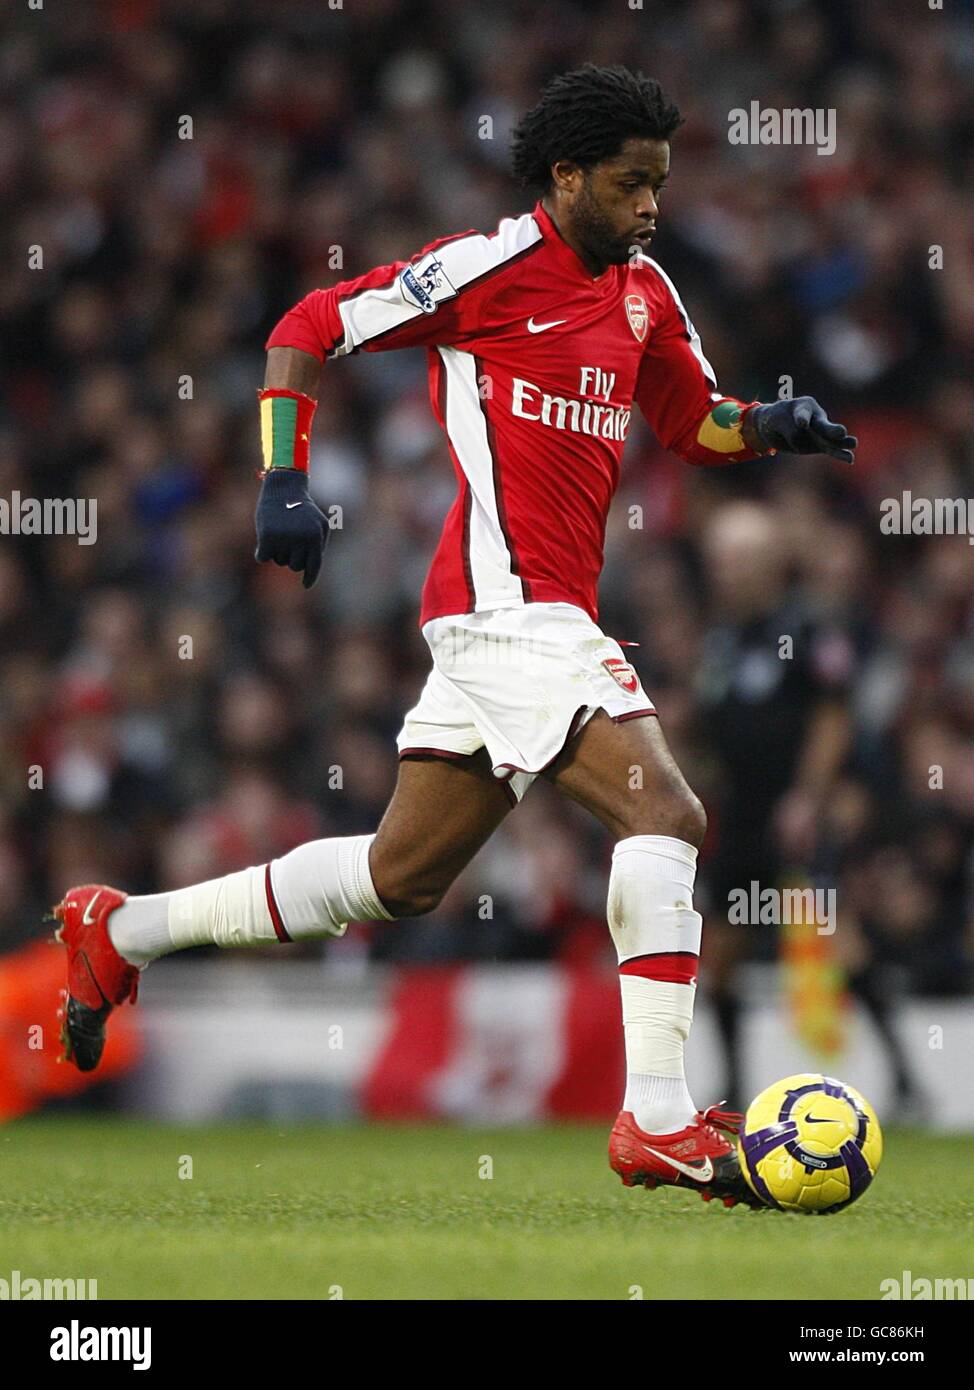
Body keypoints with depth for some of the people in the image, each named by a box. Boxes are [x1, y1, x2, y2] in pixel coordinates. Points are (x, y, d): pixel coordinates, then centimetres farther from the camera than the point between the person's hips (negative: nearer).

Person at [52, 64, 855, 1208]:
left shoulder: (643, 292, 16)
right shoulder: (491, 268, -7)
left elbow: (693, 423, 28)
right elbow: (307, 329, -3)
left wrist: (772, 425, 6)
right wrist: (284, 480, -12)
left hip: (540, 617, 9)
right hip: (510, 602, -9)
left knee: (399, 878, 15)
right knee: (665, 815, -19)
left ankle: (123, 932, 27)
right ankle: (658, 1123, -18)